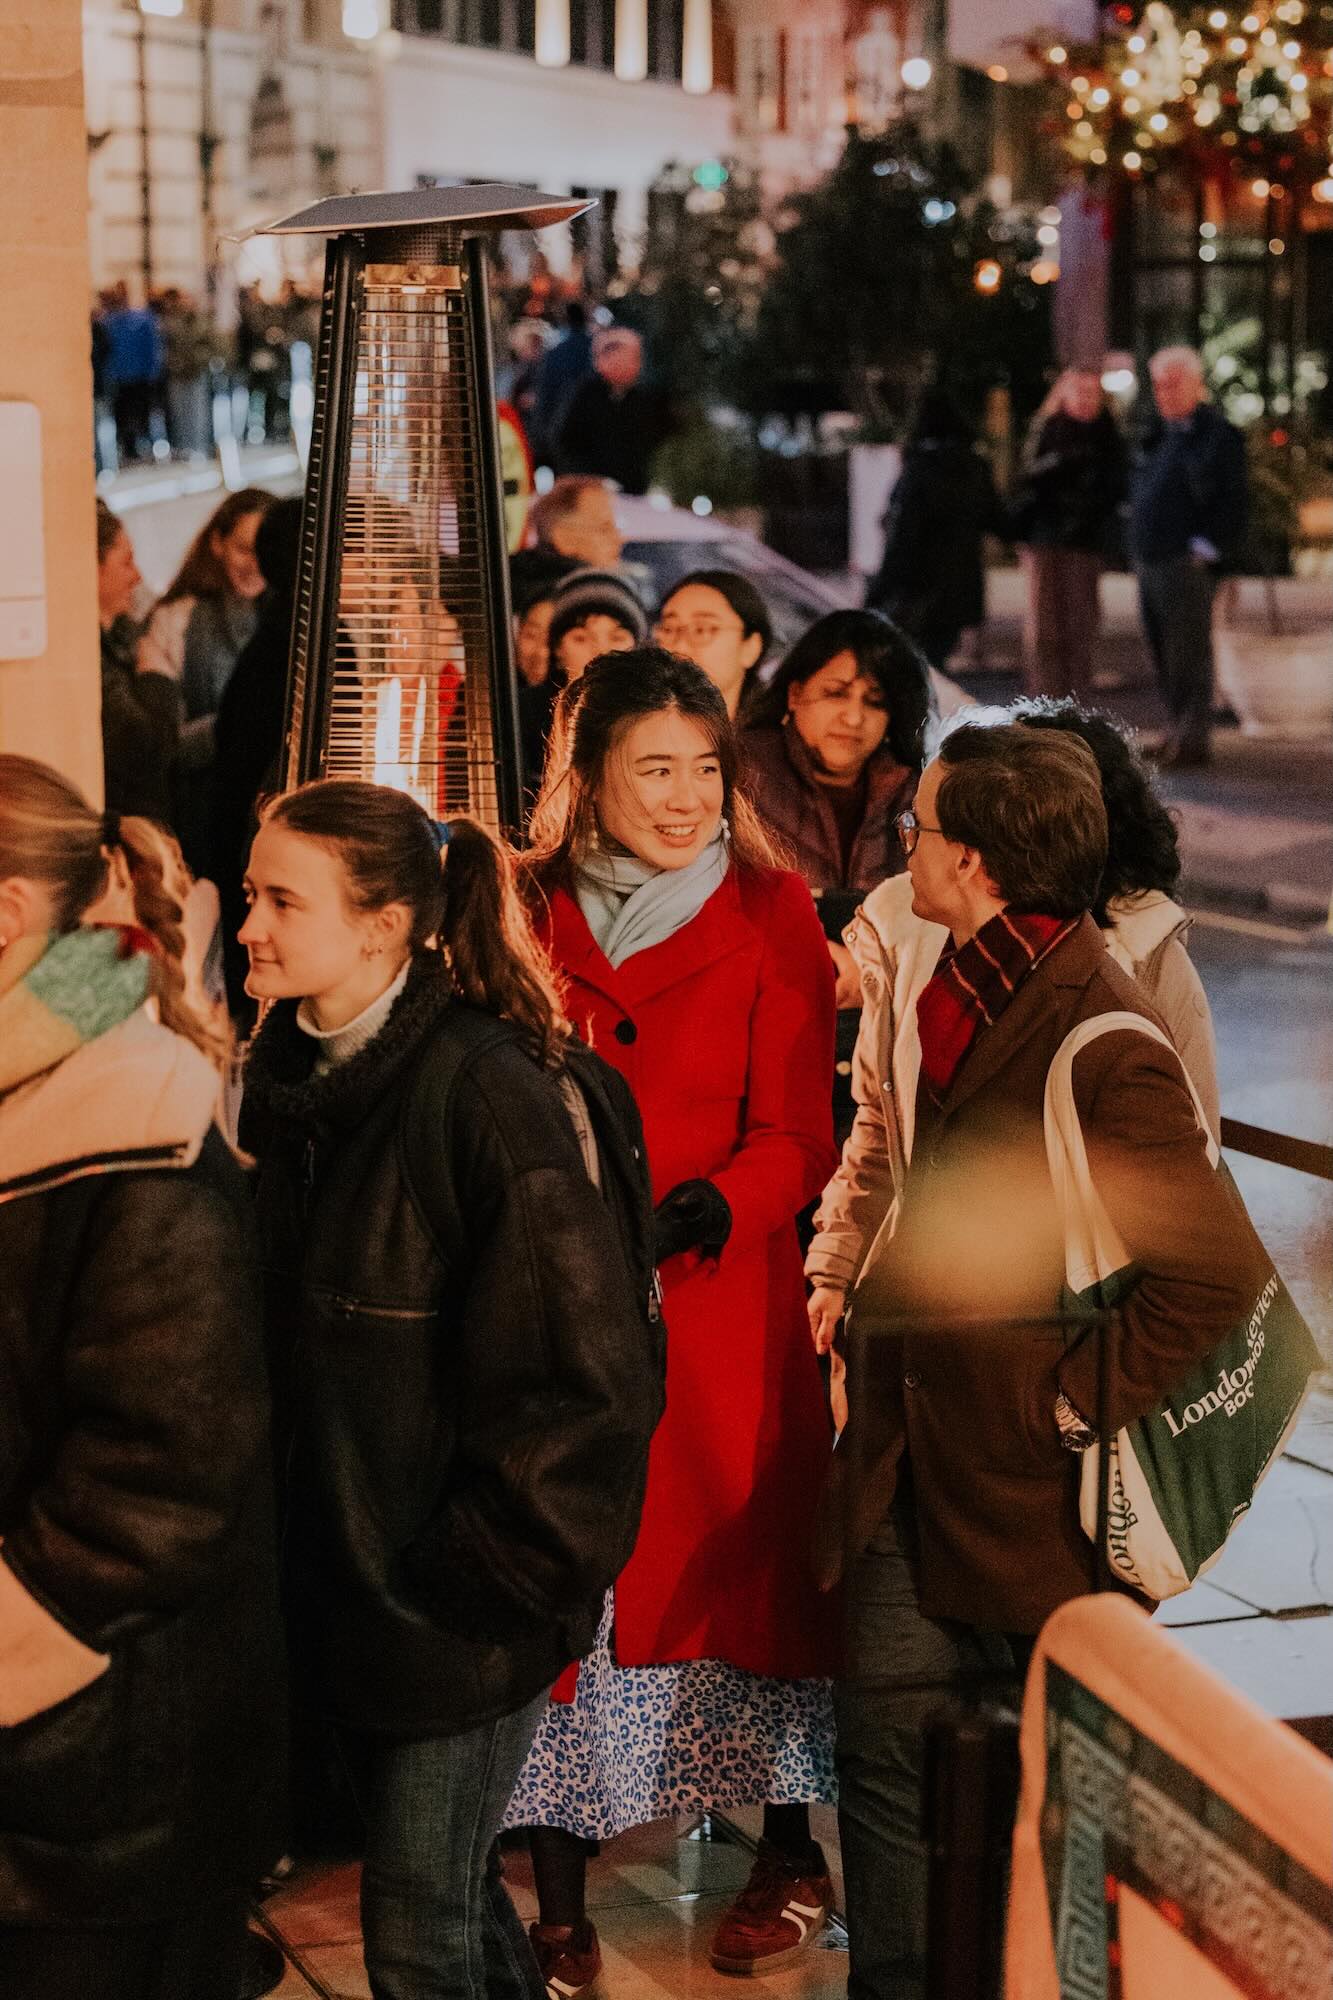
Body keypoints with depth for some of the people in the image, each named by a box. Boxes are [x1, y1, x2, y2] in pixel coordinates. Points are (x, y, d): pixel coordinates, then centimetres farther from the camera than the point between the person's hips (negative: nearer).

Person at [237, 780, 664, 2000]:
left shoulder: (494, 1091, -20)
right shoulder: (291, 1076, 4)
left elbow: (572, 1368, -20)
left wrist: (496, 1573, -16)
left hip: (462, 1601, -7)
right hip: (342, 1567, 7)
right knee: (448, 1885, 20)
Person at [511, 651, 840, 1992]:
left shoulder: (770, 914, 1)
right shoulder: (529, 916, 6)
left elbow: (798, 1136, -4)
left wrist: (702, 1209, -22)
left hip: (720, 1311, -1)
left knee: (745, 1565, 6)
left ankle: (792, 1854, 28)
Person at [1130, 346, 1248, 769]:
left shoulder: (1218, 435, -8)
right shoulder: (1160, 434, 17)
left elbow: (1232, 500, -12)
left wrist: (1207, 548, -16)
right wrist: (1137, 548, 15)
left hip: (1188, 564, -8)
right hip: (1149, 560, 8)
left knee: (1188, 654, -6)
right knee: (1164, 654, 12)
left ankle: (1193, 738, -2)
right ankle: (1178, 731, 20)